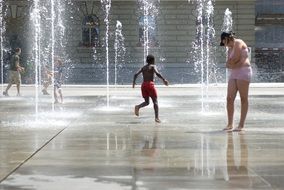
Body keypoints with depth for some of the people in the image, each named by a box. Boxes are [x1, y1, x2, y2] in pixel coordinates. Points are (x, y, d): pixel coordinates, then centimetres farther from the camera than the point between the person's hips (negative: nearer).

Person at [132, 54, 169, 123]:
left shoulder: (143, 67, 17)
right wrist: (164, 79, -19)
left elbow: (136, 74, 7)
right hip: (150, 84, -5)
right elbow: (157, 73, -18)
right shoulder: (153, 66, 2)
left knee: (146, 102, 14)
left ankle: (138, 107, -16)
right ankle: (157, 117, -9)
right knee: (155, 101, 1)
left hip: (143, 85, 5)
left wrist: (134, 82, 19)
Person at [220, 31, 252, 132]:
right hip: (234, 74, 8)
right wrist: (232, 63, -5)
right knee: (229, 99, -2)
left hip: (243, 72, -8)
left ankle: (241, 125, -4)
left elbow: (235, 59, -14)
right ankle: (230, 124, 3)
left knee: (243, 98, -4)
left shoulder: (238, 43, -4)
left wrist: (230, 62, 5)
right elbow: (228, 64, 13)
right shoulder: (230, 49, 22)